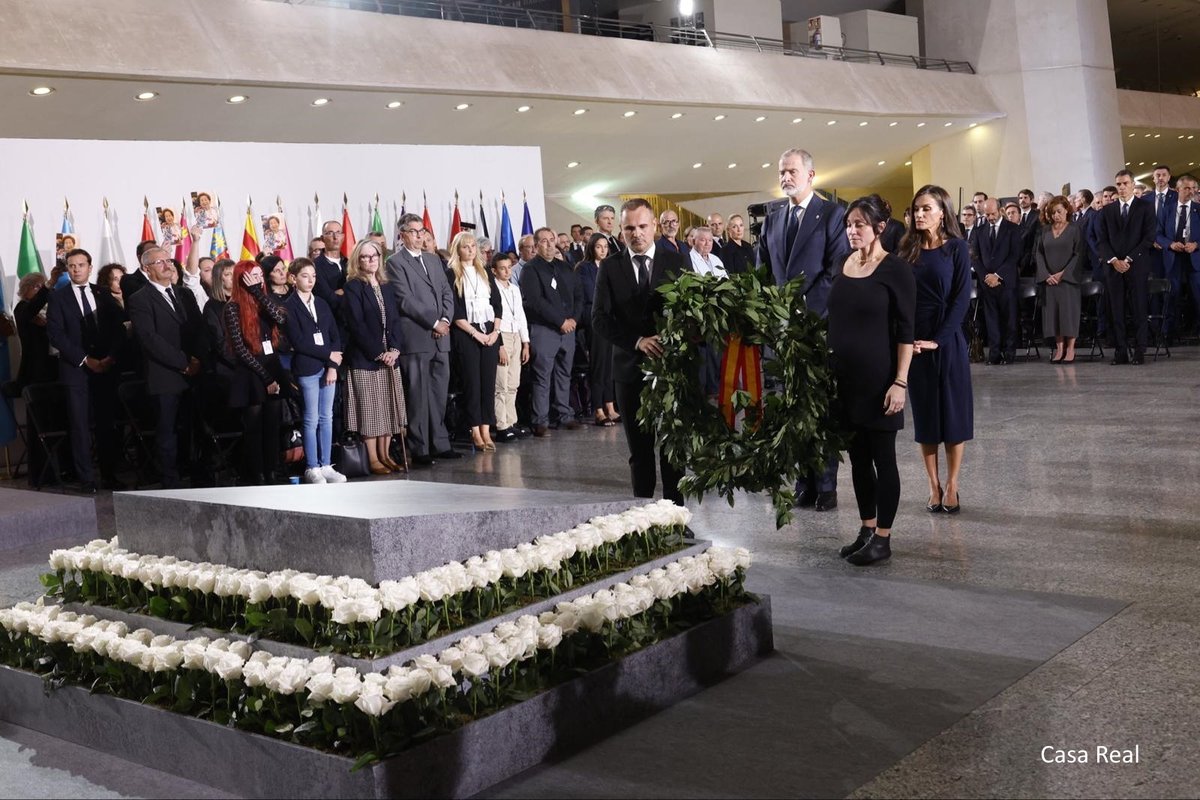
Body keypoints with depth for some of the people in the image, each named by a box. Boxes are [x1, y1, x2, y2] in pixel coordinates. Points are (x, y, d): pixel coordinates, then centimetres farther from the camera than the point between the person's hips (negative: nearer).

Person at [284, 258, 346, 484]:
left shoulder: (322, 304, 14)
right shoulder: (289, 306, -3)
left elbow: (335, 336, 9)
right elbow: (298, 341, -11)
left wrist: (333, 365, -4)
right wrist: (328, 354, -10)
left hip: (328, 368, 5)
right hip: (306, 369, -5)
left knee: (327, 418, 7)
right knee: (311, 420, -1)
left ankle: (326, 465, 13)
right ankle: (312, 468, 6)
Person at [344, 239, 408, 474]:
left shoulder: (387, 287, 14)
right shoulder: (353, 286, -4)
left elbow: (396, 320, 9)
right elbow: (356, 324, -11)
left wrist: (395, 349, -6)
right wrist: (378, 353, -14)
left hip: (389, 357, 6)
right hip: (364, 357, -6)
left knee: (389, 407, 6)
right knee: (369, 408, -2)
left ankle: (385, 455, 14)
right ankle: (373, 459, 2)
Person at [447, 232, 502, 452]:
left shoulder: (485, 273, 14)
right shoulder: (452, 275, -1)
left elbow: (497, 304, 12)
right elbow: (454, 311, -8)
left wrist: (495, 331, -1)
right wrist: (476, 333, -11)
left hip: (490, 333, 5)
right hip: (466, 334, -4)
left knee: (489, 382, 2)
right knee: (472, 382, -2)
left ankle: (486, 430, 6)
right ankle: (475, 432, 2)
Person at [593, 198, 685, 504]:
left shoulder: (675, 262, 4)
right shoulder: (610, 267, 3)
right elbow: (599, 318, -3)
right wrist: (637, 341, -15)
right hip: (631, 366, 1)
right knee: (639, 447, 8)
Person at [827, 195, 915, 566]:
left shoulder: (895, 270, -9)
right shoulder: (842, 265, 7)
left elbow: (905, 331, -11)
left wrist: (900, 382, -17)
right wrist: (827, 367, 10)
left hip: (878, 377, -6)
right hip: (844, 376, 6)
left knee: (882, 457, 2)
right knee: (858, 456, 12)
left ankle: (882, 538, 10)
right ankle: (866, 529, 23)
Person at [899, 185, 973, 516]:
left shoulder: (956, 248, -2)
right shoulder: (907, 250, 6)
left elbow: (962, 298, -8)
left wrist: (938, 339, -15)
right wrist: (906, 339, -8)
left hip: (947, 341, -3)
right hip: (913, 342, 3)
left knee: (953, 411, 1)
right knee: (924, 413, 6)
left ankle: (951, 486, 9)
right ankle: (934, 486, 14)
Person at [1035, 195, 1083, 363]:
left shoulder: (1074, 229, 0)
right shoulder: (1045, 230, 9)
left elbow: (1078, 254, -5)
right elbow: (1038, 253, 7)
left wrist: (1063, 274, -13)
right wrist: (1046, 275, -6)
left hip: (1068, 278, -3)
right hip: (1049, 279, 3)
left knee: (1069, 312, -4)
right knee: (1053, 312, 0)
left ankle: (1070, 349, -1)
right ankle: (1059, 349, 4)